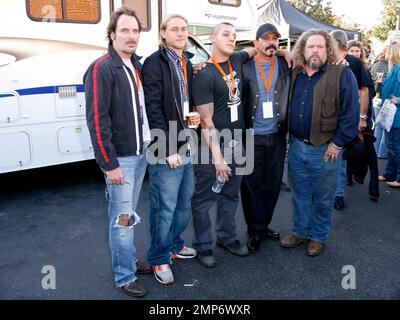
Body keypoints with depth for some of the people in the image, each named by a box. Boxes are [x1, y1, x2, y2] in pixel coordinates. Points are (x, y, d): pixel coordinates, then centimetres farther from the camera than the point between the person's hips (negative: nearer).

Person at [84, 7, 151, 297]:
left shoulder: (136, 66, 11)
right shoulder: (101, 69, -13)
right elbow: (97, 121, -17)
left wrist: (147, 147, 10)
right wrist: (110, 164, -18)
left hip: (141, 154, 7)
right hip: (120, 158, -7)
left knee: (130, 214, 18)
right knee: (122, 219, 2)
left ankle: (130, 261, 33)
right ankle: (125, 278, 16)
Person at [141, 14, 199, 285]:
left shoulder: (187, 63, 14)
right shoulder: (155, 63, -8)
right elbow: (154, 110, -14)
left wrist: (195, 117, 0)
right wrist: (168, 150, -17)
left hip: (186, 147, 7)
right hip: (166, 150, -7)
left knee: (185, 203, 18)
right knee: (164, 208, 2)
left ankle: (174, 244, 38)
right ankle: (159, 258, 21)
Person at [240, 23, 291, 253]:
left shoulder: (286, 66, 6)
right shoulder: (245, 67, -1)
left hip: (277, 137, 3)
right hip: (251, 138, -2)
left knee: (272, 185, 11)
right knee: (252, 186, 4)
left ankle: (263, 225, 29)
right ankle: (256, 230, 20)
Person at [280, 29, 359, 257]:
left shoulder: (342, 74, -8)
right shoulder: (294, 75, 7)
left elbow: (351, 112, -12)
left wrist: (338, 143, -14)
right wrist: (291, 137, 9)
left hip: (325, 150, -4)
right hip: (297, 146, 5)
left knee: (323, 198, 10)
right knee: (300, 194, 16)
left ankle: (319, 237, 27)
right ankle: (300, 232, 33)